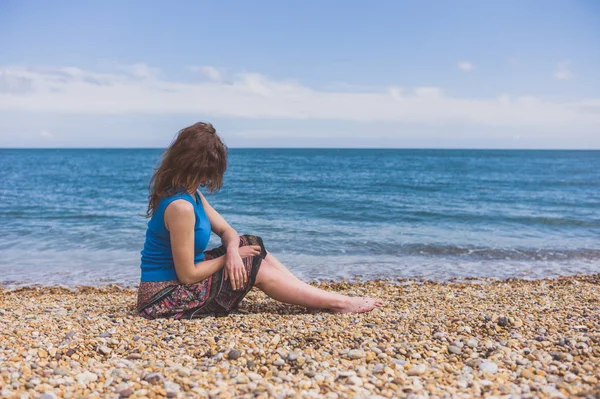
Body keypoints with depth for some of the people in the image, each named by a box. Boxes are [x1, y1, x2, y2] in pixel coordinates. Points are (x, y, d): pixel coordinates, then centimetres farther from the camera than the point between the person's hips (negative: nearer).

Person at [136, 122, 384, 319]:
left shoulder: (190, 194, 3)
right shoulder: (180, 206, -27)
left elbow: (226, 231, 6)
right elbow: (187, 275, -24)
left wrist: (232, 251, -17)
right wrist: (230, 256, -10)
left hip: (175, 281, 9)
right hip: (165, 298, -9)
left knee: (251, 244, 4)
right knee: (257, 270, -9)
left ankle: (323, 298, 7)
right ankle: (337, 303, 3)